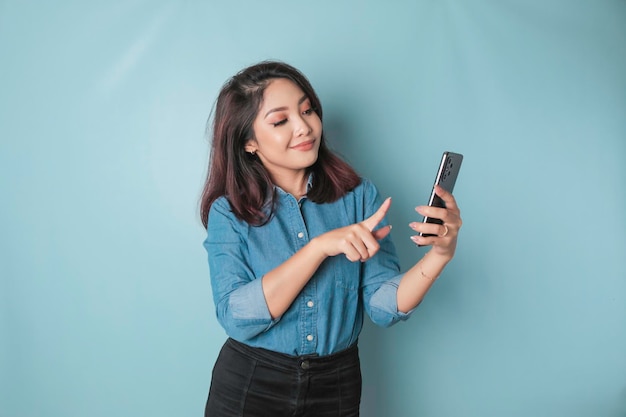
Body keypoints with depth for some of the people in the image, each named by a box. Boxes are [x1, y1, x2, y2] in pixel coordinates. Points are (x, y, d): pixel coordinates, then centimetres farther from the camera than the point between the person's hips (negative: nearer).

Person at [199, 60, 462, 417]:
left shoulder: (359, 196, -6)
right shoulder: (229, 212, -9)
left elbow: (384, 306, -11)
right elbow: (236, 318, -20)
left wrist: (441, 253, -28)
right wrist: (321, 246, -28)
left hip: (338, 387, 2)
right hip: (249, 386, -1)